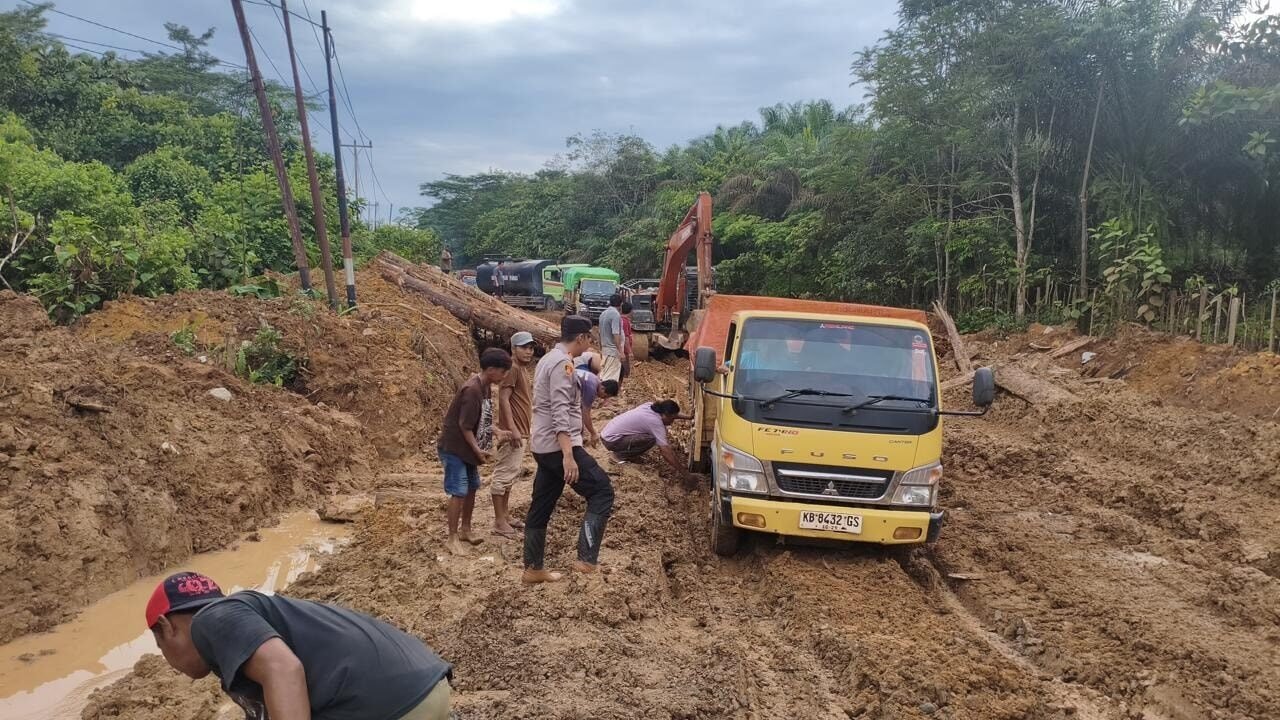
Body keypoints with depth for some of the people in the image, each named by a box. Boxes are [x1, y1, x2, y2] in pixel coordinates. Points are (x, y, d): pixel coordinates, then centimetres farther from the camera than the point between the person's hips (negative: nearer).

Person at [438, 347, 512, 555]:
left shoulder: (484, 387, 5)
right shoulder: (472, 390, -25)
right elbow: (464, 425, -23)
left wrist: (496, 431, 4)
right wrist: (478, 450, -16)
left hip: (467, 449, 10)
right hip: (454, 448, -10)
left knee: (471, 488, 15)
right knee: (459, 492, -7)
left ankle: (465, 530, 28)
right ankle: (452, 538, 2)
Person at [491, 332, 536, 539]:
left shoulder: (523, 369, 14)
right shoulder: (513, 368, -15)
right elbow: (503, 399, -21)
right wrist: (512, 429, -25)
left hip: (520, 430, 10)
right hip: (512, 431, -10)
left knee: (511, 475, 16)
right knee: (503, 475, -4)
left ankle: (505, 516, 25)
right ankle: (499, 522, 1)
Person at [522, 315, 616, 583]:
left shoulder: (548, 359, 16)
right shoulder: (563, 364, -16)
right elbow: (561, 412, -25)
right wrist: (568, 455, -30)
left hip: (543, 447, 10)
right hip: (558, 447, -10)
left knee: (541, 508, 14)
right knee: (602, 491, -7)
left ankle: (532, 569, 22)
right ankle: (587, 560, -12)